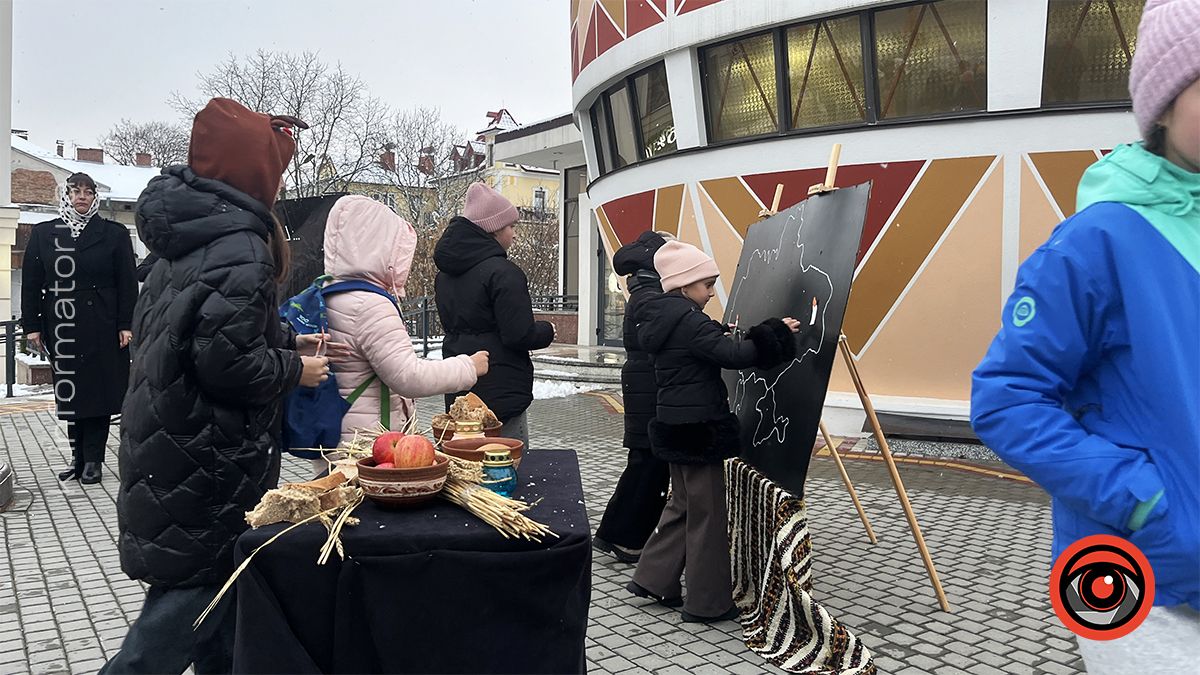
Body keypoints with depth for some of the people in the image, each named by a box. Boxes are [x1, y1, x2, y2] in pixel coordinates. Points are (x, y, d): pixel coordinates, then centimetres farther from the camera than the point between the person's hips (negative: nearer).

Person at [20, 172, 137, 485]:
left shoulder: (114, 234, 2)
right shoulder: (42, 234, 8)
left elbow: (127, 283, -1)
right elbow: (31, 283, 8)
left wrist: (126, 324, -7)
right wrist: (32, 325, 2)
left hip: (102, 328, -2)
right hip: (61, 329, 2)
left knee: (98, 391, 1)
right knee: (70, 394, 8)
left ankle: (93, 459, 9)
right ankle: (78, 456, 17)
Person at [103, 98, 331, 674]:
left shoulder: (185, 240, 9)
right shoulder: (239, 249, -20)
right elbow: (226, 362, -27)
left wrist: (285, 341, 14)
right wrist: (295, 369, -10)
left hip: (167, 442, 10)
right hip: (204, 459, -10)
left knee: (215, 582, 20)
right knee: (195, 586, 3)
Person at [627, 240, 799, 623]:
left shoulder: (661, 318, 11)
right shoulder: (688, 320, -18)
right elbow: (734, 355, -25)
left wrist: (723, 336, 12)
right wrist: (778, 332, -17)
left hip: (677, 426, 10)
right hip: (699, 429, -9)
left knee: (683, 503, 21)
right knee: (707, 512, 1)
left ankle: (653, 579, 27)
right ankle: (708, 603, 11)